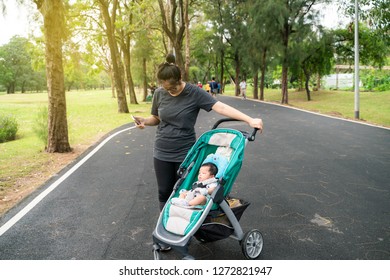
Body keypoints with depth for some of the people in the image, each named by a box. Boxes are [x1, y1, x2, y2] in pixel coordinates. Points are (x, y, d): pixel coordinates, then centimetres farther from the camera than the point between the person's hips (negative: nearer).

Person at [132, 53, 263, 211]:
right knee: (164, 193, 10)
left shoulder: (194, 93, -13)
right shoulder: (159, 94, -3)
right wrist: (144, 121, -11)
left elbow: (221, 107, -22)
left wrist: (249, 120, -30)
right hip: (162, 152, 3)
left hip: (185, 153, -2)